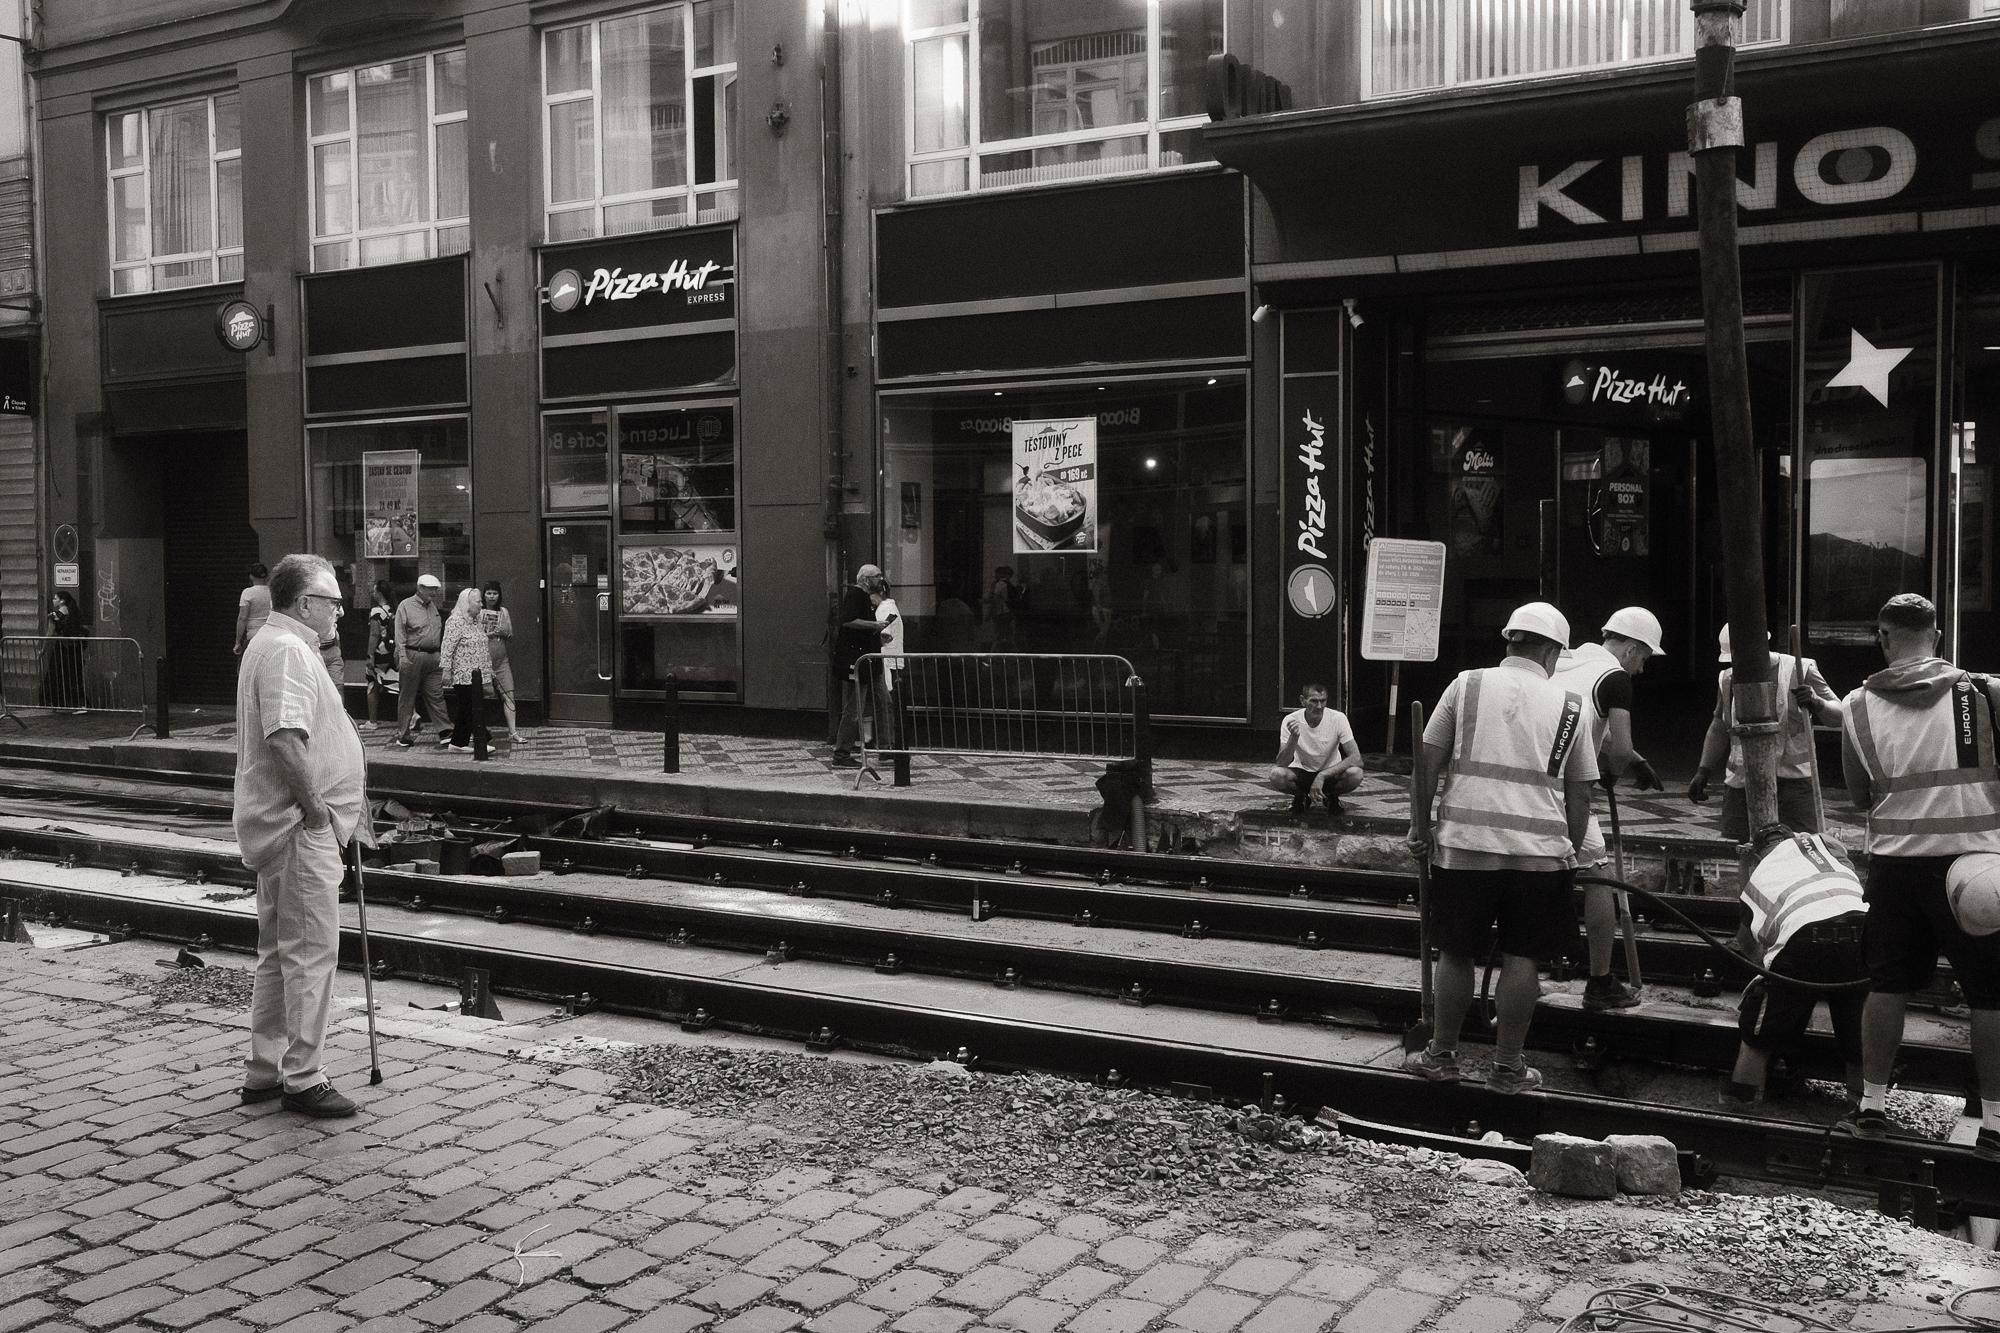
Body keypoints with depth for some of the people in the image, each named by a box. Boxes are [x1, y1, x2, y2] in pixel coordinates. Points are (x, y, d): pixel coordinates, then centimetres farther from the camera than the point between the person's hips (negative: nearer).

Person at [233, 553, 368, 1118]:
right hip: (298, 827, -11)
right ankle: (302, 1080, 3)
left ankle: (264, 1071, 26)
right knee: (311, 952, -4)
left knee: (279, 952, 17)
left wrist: (346, 797, 20)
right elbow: (284, 738, -30)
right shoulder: (287, 650, -17)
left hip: (280, 825, 11)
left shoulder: (274, 643, 18)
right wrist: (313, 804, -21)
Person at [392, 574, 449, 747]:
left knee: (436, 695, 2)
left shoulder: (433, 607, 16)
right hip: (413, 655, -5)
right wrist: (403, 657, -16)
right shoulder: (406, 606, -3)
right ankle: (403, 735, 10)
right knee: (407, 697, 3)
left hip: (433, 657, 5)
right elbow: (400, 635, -7)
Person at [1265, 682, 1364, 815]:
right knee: (1276, 774, -33)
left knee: (1355, 773, -33)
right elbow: (1281, 764, -24)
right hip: (1301, 772, 0)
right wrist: (1294, 738, -42)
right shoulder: (1290, 721, -18)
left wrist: (1322, 775, -34)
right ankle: (1301, 797, 2)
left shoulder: (1338, 718, -20)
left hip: (1331, 773, 0)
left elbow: (1356, 758, -25)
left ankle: (1332, 797, 2)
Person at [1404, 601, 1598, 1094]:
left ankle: (1441, 1055, 21)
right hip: (1539, 849, 0)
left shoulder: (1466, 686, 4)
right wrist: (1570, 850, 19)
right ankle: (1508, 1067, 15)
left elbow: (1428, 763, 1)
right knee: (1521, 957, 8)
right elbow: (1580, 795, 9)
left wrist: (1419, 824, 10)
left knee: (1455, 952, 10)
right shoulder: (1568, 705, 7)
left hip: (1463, 844, 0)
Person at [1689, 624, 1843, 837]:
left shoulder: (1800, 670, 0)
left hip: (1793, 781, -3)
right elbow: (1719, 729, 23)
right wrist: (1703, 771, 16)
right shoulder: (1728, 678, 11)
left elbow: (1838, 716, 2)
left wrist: (1816, 703, -20)